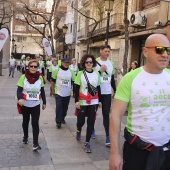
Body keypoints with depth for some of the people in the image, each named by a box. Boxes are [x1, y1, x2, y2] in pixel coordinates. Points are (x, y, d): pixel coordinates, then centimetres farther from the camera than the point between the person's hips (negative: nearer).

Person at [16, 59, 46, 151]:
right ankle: (25, 136, 44)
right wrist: (19, 99, -31)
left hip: (36, 105, 0)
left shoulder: (40, 78, -3)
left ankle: (35, 144, -4)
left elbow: (42, 91, 6)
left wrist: (44, 102, 8)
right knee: (25, 121, 19)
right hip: (25, 105, 0)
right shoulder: (23, 77, -10)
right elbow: (19, 89, -12)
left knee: (35, 123, -7)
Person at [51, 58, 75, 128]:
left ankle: (62, 118, 32)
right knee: (58, 107, -6)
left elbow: (74, 81, 5)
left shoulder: (71, 71, -1)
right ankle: (58, 121, -1)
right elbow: (53, 80, 2)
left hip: (67, 93, 3)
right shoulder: (57, 70, -7)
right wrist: (53, 89, 3)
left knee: (65, 107, 13)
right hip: (58, 92, -3)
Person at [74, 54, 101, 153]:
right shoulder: (80, 73, -4)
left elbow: (98, 88, 9)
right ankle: (79, 130, 40)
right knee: (81, 121, 3)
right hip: (82, 102, -2)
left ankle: (87, 143, 12)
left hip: (93, 102, 2)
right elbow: (77, 88, -4)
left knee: (91, 122, 1)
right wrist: (76, 101, -10)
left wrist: (99, 100, 9)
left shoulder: (96, 74, 3)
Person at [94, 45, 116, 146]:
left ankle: (108, 137, -1)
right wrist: (100, 71, -20)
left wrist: (116, 91, 14)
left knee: (106, 114, 0)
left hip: (107, 93, 3)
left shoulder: (111, 63, 8)